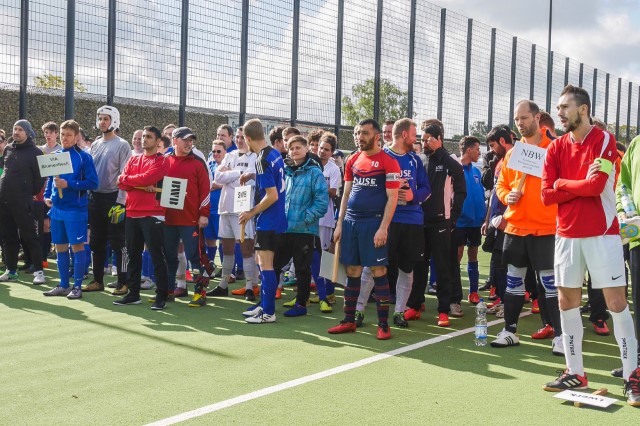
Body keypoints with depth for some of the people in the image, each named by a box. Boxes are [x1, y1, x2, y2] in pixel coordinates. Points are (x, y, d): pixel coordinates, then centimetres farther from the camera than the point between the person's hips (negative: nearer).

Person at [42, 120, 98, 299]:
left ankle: (77, 286, 8)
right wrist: (47, 196, 4)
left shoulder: (83, 157, -7)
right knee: (60, 247, 10)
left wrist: (69, 184, -19)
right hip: (57, 209, 6)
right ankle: (63, 285, 21)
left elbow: (93, 183, -12)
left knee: (77, 246, -1)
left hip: (75, 209, -6)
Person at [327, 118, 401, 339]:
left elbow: (392, 198, -9)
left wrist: (383, 228, -16)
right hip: (351, 222, 6)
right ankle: (349, 321, 18)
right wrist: (339, 224, 11)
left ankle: (383, 324, 4)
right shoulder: (352, 160, 13)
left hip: (374, 223, -6)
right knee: (352, 272, 9)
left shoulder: (388, 162, -5)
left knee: (378, 272, -4)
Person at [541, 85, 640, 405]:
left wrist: (562, 183, -5)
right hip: (567, 234, 5)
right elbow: (547, 195, -1)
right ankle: (575, 373, 17)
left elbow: (596, 186, -18)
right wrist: (582, 184, -10)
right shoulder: (557, 148, 8)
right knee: (567, 301, 7)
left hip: (602, 233, -5)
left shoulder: (604, 140, -5)